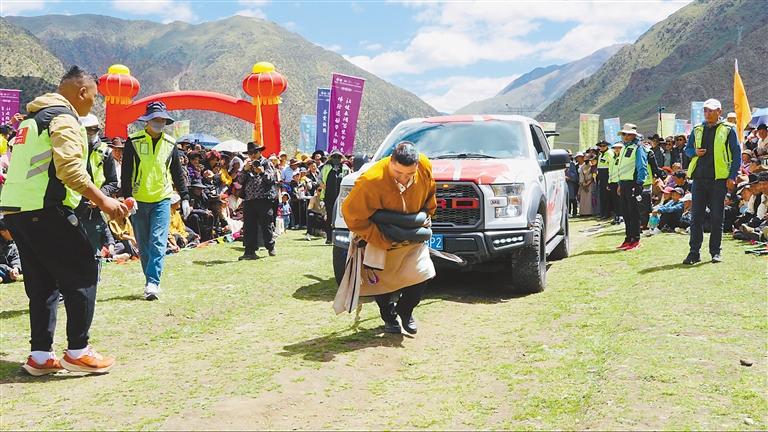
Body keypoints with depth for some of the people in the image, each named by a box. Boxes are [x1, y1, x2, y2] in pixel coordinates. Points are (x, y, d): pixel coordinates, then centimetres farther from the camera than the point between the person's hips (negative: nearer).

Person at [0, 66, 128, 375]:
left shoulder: (33, 118, 22)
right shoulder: (64, 118, -8)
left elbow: (31, 167, 20)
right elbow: (69, 168, -22)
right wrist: (102, 200, -22)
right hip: (44, 210, -10)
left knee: (42, 281, 13)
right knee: (83, 273, -2)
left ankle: (40, 355, 15)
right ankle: (77, 351, 1)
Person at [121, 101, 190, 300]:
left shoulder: (170, 144, 7)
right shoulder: (134, 141, -1)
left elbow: (177, 174, 13)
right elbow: (126, 172, -3)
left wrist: (185, 198, 11)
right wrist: (127, 197, -11)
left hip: (162, 200, 1)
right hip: (139, 201, 0)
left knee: (158, 242, -11)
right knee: (144, 245, 7)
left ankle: (152, 283, -13)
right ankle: (153, 282, 19)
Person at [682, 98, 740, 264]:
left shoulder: (728, 130, 2)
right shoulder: (697, 130, 12)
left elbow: (736, 154, 2)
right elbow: (687, 149, 19)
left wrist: (732, 176, -7)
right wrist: (695, 152, -5)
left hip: (719, 178, -3)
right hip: (699, 177, 3)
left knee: (717, 216, 3)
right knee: (696, 216, 1)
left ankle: (715, 252, 12)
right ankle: (694, 252, 6)